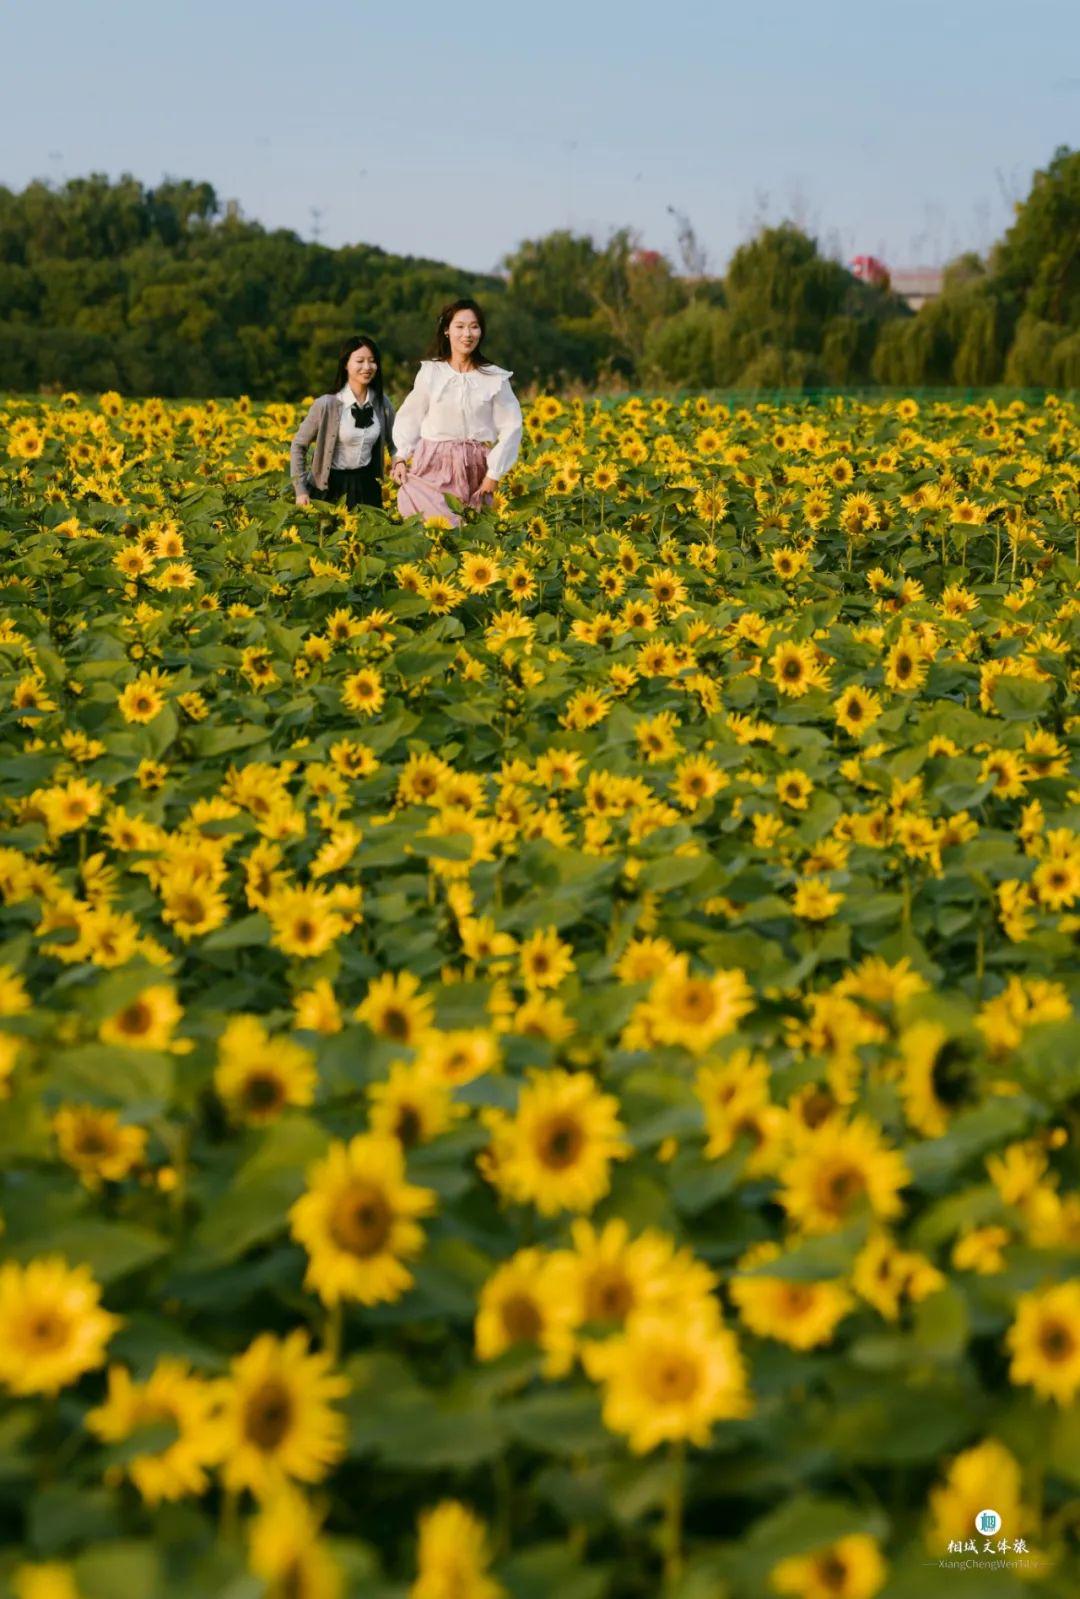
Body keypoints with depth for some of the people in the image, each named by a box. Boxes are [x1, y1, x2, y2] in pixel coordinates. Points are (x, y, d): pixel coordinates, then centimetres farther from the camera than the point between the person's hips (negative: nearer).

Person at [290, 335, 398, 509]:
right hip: (331, 486, -4)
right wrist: (301, 490, -8)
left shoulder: (382, 403, -1)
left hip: (367, 486, 4)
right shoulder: (327, 404, -13)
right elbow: (298, 445, -4)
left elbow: (394, 443, 13)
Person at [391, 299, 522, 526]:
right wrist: (401, 457, -3)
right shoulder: (430, 372, 4)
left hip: (474, 468, 0)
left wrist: (494, 474, -4)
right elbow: (409, 418, 9)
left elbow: (511, 428, 2)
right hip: (433, 464, 0)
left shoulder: (495, 378, 2)